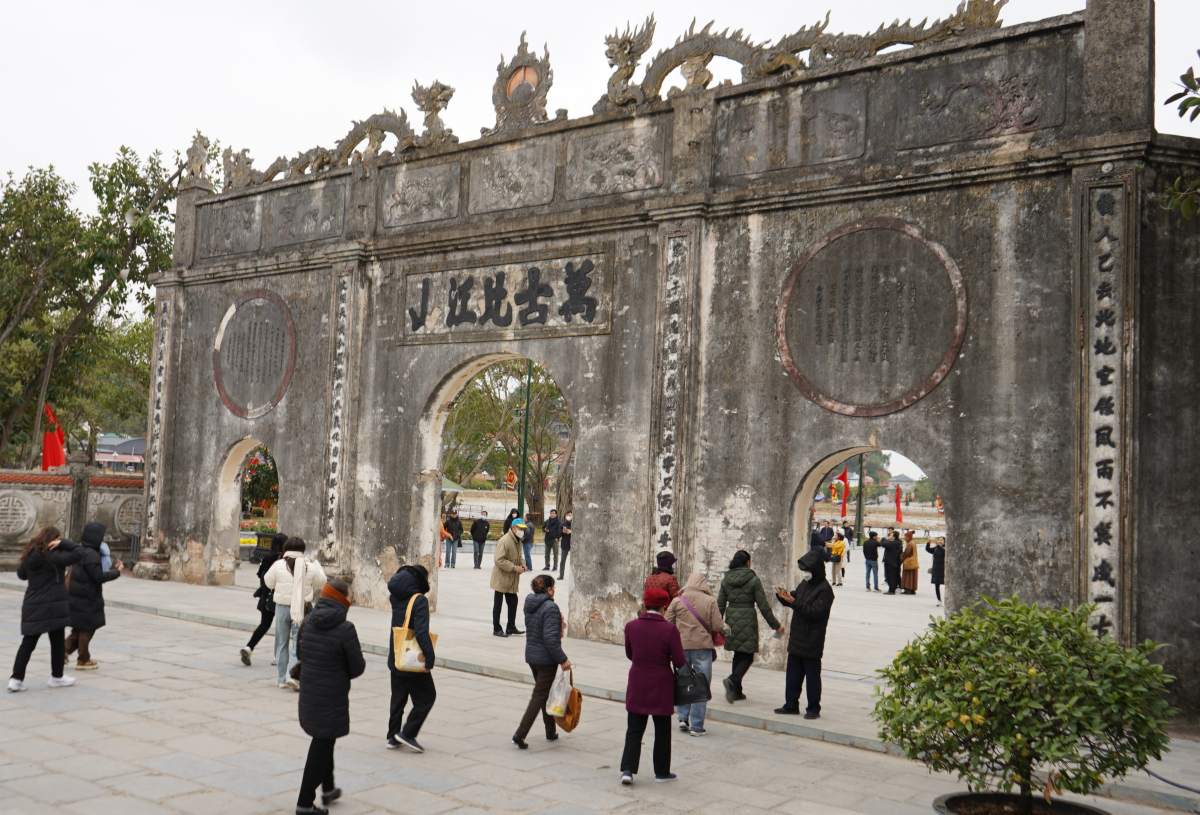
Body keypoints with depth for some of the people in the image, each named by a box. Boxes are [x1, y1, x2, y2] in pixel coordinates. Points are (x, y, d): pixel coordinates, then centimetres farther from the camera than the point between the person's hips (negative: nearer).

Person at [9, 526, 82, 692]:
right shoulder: (52, 556, -16)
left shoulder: (30, 555, 7)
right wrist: (63, 543, -12)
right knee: (58, 642, 9)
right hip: (53, 605, -6)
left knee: (28, 642, 11)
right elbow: (77, 554, -19)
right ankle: (56, 677, 18)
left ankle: (16, 678, 5)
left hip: (32, 606, 6)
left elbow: (21, 574, 21)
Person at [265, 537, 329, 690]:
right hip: (302, 608, -1)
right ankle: (292, 674, -14)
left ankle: (283, 678, 17)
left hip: (282, 607, 1)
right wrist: (317, 565, 22)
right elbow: (322, 582, 8)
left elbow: (268, 582, 7)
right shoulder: (310, 566, -6)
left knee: (282, 643, 13)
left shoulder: (278, 565, -6)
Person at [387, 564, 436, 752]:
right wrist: (430, 658, -23)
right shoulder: (419, 600, -19)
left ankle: (393, 736, 22)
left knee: (398, 698, 18)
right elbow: (422, 632, -27)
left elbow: (394, 583, 26)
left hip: (396, 659, 7)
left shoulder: (396, 597, 1)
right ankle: (408, 733, 1)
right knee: (426, 697, 6)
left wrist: (408, 570, 12)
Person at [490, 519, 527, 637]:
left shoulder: (518, 541, 10)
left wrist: (522, 565, 3)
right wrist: (514, 567, -25)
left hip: (512, 579, 9)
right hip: (501, 578, -9)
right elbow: (499, 560, -26)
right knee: (498, 603, 3)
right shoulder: (504, 541, -20)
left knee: (513, 602, 13)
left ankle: (511, 627, 23)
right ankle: (496, 629, 11)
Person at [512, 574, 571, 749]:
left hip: (531, 655, 8)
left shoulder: (529, 605, 4)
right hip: (546, 659, -8)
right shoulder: (550, 607, -21)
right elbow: (550, 638, -24)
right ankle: (520, 735, -5)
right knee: (539, 696, 0)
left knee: (543, 693, 20)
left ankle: (551, 731, 31)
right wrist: (562, 659, -17)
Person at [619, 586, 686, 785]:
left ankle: (627, 769, 0)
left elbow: (629, 654, 7)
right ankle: (661, 771, 23)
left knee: (634, 730, 11)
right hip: (661, 687, -2)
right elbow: (679, 662, -12)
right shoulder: (669, 630, -16)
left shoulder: (631, 626, -7)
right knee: (662, 731, 14)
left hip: (637, 686, 2)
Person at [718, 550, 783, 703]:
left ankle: (736, 691, 16)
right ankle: (732, 680, -22)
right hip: (747, 621, -5)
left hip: (731, 620, 5)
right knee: (747, 656, 2)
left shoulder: (726, 579, 5)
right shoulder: (753, 580, -8)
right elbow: (763, 606, -7)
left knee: (738, 655, 16)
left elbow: (720, 604, 7)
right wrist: (775, 625, 1)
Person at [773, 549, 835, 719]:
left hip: (812, 642, -8)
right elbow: (795, 599, 18)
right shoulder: (804, 584, 10)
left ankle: (813, 709, 12)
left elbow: (816, 612, -23)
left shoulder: (824, 589, -15)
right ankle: (791, 705, 22)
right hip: (796, 639, 8)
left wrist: (794, 602, -29)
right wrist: (783, 596, -3)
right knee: (793, 674, 13)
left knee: (812, 676, 2)